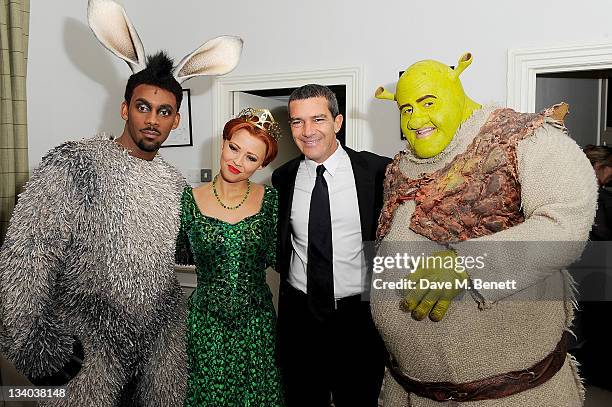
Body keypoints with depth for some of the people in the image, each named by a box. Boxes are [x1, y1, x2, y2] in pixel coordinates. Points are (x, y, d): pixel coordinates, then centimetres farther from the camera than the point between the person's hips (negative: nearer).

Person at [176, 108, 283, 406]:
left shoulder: (270, 199, -4)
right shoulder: (190, 199, -5)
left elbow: (274, 257, -5)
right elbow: (180, 255, 1)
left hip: (257, 322, 1)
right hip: (206, 323, -1)